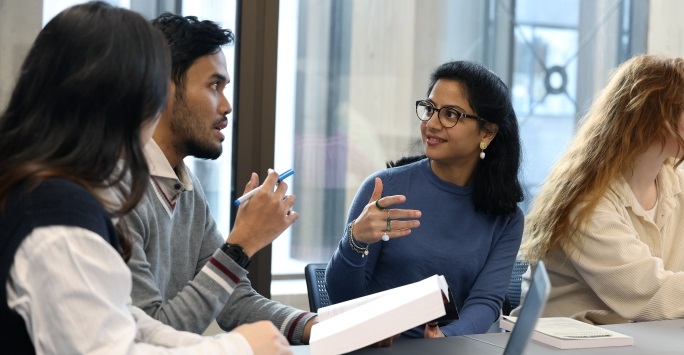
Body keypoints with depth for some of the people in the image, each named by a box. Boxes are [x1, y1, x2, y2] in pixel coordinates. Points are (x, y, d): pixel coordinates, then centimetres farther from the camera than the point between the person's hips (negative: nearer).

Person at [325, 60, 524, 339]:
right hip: (376, 347, -1)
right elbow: (341, 298, -2)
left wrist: (446, 337, -26)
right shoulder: (384, 189, -4)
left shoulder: (506, 219, 3)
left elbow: (486, 302, -6)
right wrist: (355, 240, -22)